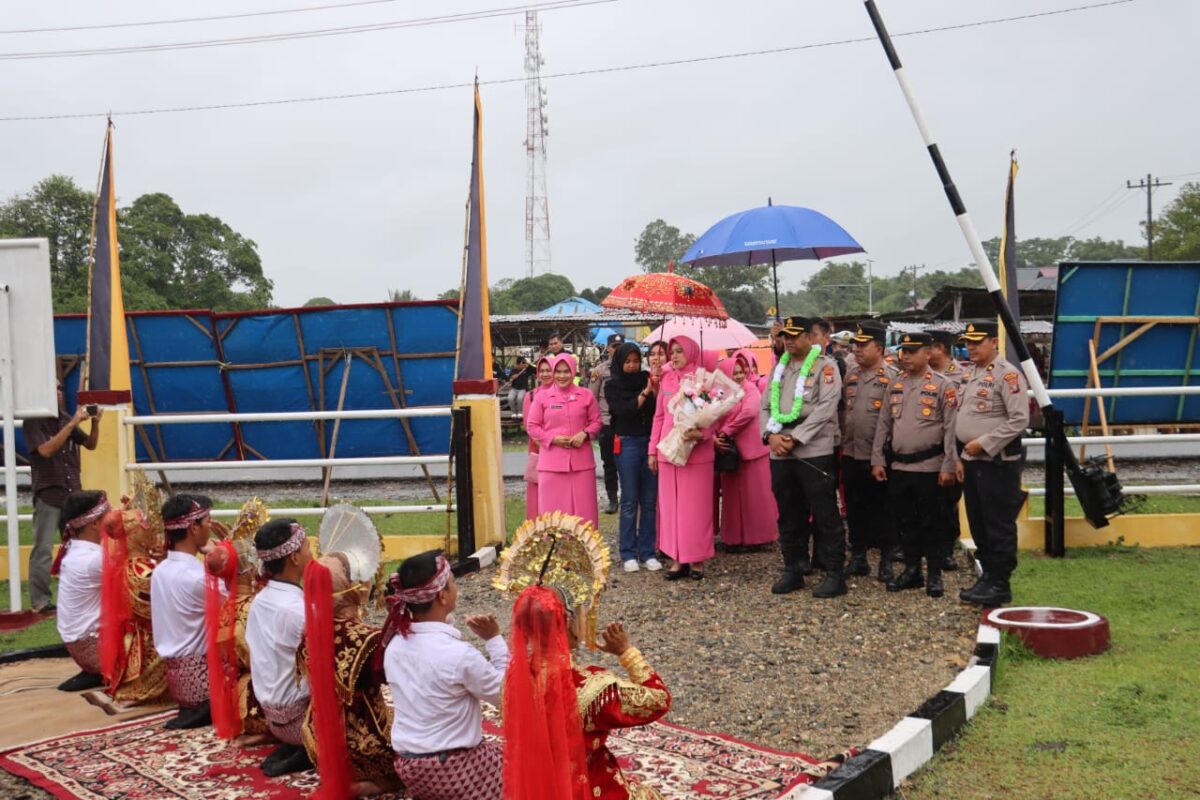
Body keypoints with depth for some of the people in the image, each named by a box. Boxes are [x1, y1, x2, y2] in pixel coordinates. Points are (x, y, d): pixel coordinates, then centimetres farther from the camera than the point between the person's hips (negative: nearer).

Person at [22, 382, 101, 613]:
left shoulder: (65, 419, 9)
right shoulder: (33, 422, -7)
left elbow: (91, 445, 14)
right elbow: (46, 450, -21)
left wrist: (95, 423, -5)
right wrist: (72, 424, -23)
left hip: (73, 492, 6)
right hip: (48, 494, -6)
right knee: (43, 549, -4)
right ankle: (40, 601, 0)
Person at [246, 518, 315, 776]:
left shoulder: (260, 600, 2)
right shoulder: (298, 609, -24)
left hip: (270, 711, 8)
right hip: (296, 715, -8)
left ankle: (289, 749, 9)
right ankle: (307, 753, -2)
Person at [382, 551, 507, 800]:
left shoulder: (394, 646, -2)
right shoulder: (459, 654, -23)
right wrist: (495, 639, -6)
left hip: (409, 766, 7)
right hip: (453, 770, -7)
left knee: (496, 750, 25)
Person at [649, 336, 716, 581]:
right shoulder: (666, 380, 8)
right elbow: (659, 416, 12)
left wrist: (702, 434, -24)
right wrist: (653, 450, 9)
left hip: (697, 452, -4)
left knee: (695, 506, 2)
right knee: (670, 506, 6)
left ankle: (696, 559, 11)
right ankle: (678, 559, 13)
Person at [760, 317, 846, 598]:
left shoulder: (825, 366, -3)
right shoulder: (779, 368, 16)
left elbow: (825, 409, -13)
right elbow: (765, 406, 13)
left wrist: (794, 439, -16)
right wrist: (772, 435, -6)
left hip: (814, 452, -6)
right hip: (780, 454, 6)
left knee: (825, 514, -2)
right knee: (788, 514, 12)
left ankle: (835, 574, 6)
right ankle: (793, 570, 23)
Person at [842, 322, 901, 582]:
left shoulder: (891, 376, -9)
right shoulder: (850, 374, 10)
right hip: (851, 454, 6)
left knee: (882, 509, 4)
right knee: (855, 508, 12)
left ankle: (886, 561, 13)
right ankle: (858, 558, 21)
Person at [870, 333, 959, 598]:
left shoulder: (944, 385, -6)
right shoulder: (895, 385, 10)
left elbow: (951, 429, -10)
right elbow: (883, 425, 12)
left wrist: (948, 467, -14)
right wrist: (877, 460, 7)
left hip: (929, 467, -5)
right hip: (897, 467, 5)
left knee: (931, 523, 3)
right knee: (906, 522, 12)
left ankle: (934, 575, 12)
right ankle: (912, 571, 23)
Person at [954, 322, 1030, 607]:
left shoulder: (1007, 375, -12)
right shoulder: (971, 374, 14)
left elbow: (1019, 420, -18)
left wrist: (983, 443, -18)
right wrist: (961, 457, 14)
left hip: (998, 461, -9)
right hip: (971, 460, 9)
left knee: (999, 525, -2)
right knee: (978, 524, 14)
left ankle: (1000, 584, 6)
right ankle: (988, 575, 24)